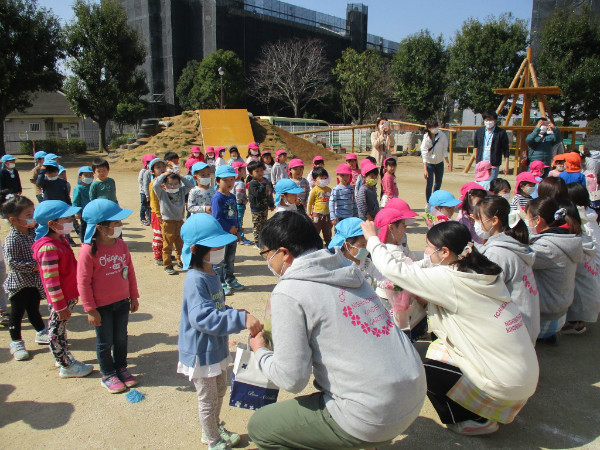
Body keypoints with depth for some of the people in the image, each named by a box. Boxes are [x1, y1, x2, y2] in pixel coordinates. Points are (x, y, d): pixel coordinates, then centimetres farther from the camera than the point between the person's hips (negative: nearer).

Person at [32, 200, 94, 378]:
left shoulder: (60, 239, 4)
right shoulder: (48, 248, -26)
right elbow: (51, 281, -24)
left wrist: (74, 294, 22)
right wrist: (60, 306, -19)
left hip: (69, 295, 9)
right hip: (60, 300, -9)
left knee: (60, 329, 24)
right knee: (57, 331, 9)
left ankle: (65, 358, 39)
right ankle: (66, 367, 21)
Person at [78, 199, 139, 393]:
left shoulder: (121, 244, -3)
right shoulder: (88, 251, -21)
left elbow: (130, 272, 6)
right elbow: (83, 283, -16)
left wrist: (134, 296, 11)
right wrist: (90, 310, -13)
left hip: (122, 301, 5)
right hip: (101, 306, -5)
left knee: (121, 338, 19)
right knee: (105, 342, 12)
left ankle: (121, 367, 38)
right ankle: (107, 375, 30)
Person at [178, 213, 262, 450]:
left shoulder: (211, 274, 3)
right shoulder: (195, 280, -27)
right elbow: (202, 316, -39)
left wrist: (236, 314, 1)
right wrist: (240, 318, -44)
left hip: (216, 348, 9)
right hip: (201, 352, -9)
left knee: (220, 390, 26)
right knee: (208, 399, 10)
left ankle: (215, 428, 49)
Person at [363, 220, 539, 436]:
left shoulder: (450, 280, -22)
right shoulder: (485, 273, 0)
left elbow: (394, 269, -17)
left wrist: (372, 239, -3)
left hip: (507, 385, -8)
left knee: (425, 369, 2)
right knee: (438, 349, 16)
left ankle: (476, 420, 13)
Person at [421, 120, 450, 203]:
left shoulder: (442, 136, -11)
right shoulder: (426, 138, -19)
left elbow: (445, 151, -1)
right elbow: (424, 155, -22)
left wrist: (448, 163, -3)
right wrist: (425, 169, -28)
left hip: (439, 162, 4)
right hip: (429, 163, -4)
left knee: (438, 183, 13)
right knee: (429, 184, -11)